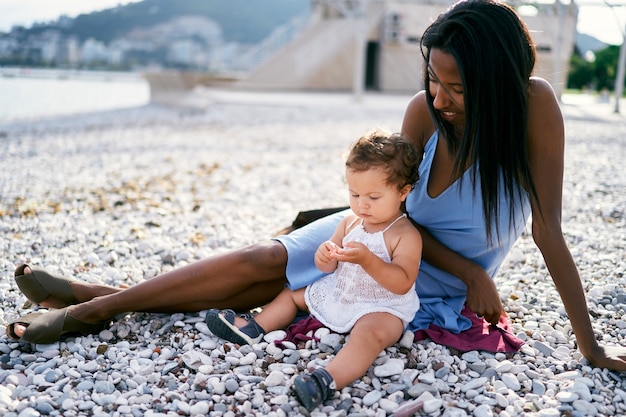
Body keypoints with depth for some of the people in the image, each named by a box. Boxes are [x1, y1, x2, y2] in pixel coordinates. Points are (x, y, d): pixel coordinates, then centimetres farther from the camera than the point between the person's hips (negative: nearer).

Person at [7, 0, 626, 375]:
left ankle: (95, 304, -3)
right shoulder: (424, 111, -20)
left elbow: (548, 231, -23)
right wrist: (473, 274, -19)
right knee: (262, 260, -12)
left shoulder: (533, 105, -27)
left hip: (436, 285, -3)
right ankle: (92, 302, -2)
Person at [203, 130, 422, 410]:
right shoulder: (350, 222, 4)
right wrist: (325, 255, -19)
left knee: (372, 333, -40)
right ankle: (253, 328, 9)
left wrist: (367, 259, -36)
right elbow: (328, 268, 7)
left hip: (381, 308, -8)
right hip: (337, 293, 8)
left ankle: (327, 380, -61)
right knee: (292, 294, 16)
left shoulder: (406, 236, -16)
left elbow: (402, 283, -26)